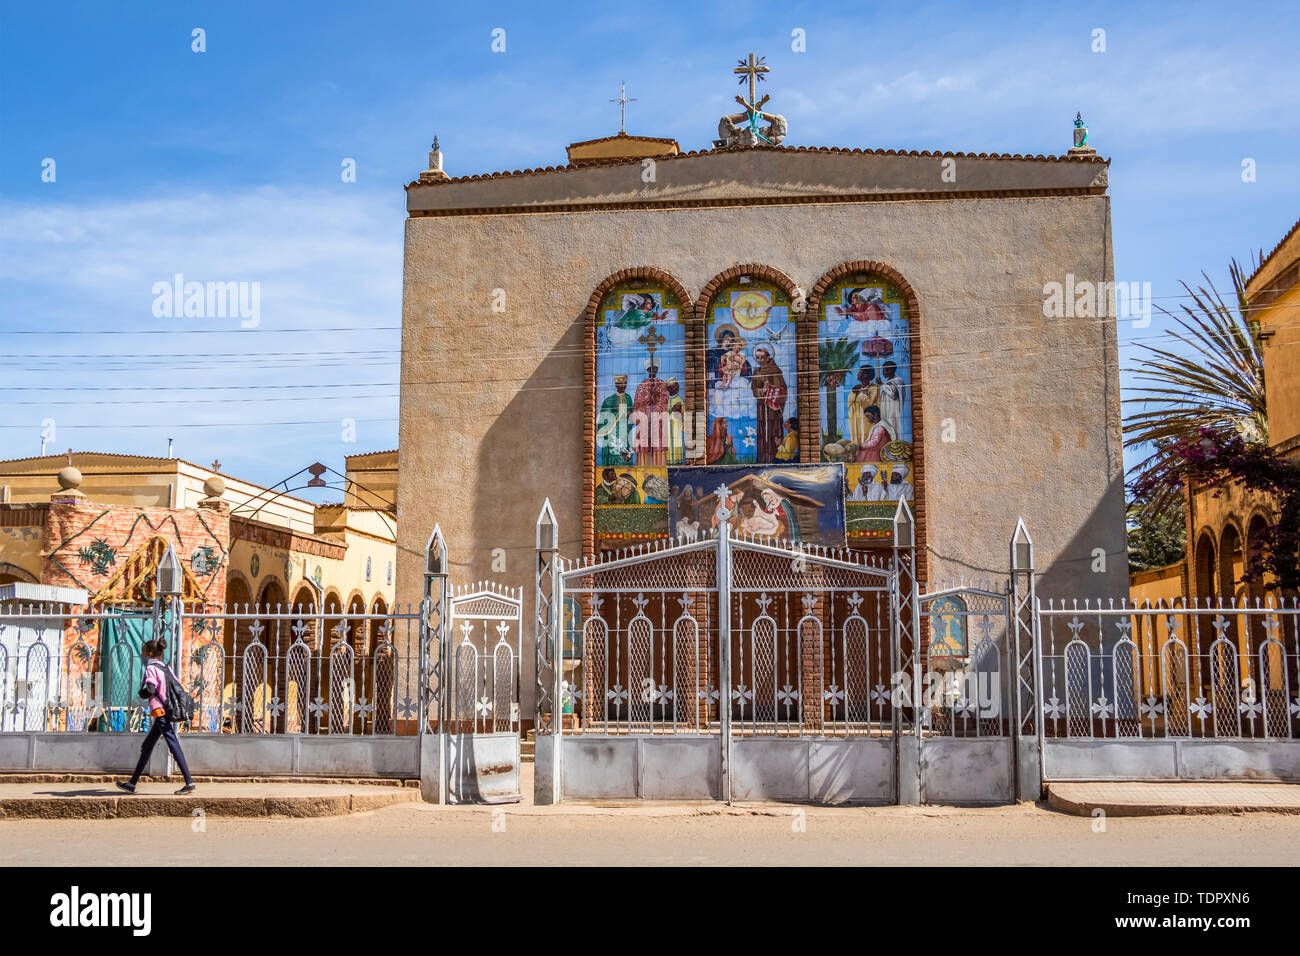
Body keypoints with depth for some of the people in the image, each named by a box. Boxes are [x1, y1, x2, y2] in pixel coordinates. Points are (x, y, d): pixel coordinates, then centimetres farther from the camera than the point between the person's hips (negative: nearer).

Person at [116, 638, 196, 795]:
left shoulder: (151, 668, -7)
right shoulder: (166, 668, 16)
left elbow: (150, 689, -20)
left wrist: (142, 692, 0)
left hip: (161, 712, -9)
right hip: (169, 710, 9)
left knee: (173, 745, -13)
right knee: (146, 747, 16)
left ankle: (189, 782, -18)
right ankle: (133, 783, 23)